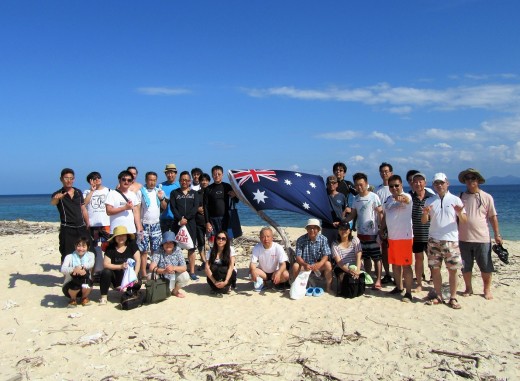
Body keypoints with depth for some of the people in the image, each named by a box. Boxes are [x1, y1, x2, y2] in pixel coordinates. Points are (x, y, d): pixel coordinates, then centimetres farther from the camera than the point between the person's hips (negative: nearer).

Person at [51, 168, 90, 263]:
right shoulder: (58, 194, -3)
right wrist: (56, 198, -49)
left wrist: (88, 224, 11)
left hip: (81, 227, 4)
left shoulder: (78, 192, 10)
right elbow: (53, 203, -26)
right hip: (67, 229, -4)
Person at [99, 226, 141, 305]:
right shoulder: (110, 248, -2)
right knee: (106, 272, -27)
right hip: (116, 277, 1)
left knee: (137, 284, -30)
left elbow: (138, 260, -9)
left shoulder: (132, 244, -3)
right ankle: (103, 297, -13)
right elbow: (106, 264, -10)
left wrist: (135, 275, -20)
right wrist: (120, 266, -23)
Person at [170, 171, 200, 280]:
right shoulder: (174, 193, 9)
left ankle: (192, 272, 7)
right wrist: (180, 218, -16)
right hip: (178, 222, -1)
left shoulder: (194, 193, 12)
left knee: (191, 248, 1)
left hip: (190, 223, 1)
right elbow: (172, 207, -1)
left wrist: (186, 218, -13)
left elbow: (195, 207, -1)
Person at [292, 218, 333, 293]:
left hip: (318, 265, 0)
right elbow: (298, 257, -15)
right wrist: (304, 264, -37)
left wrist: (319, 264, -36)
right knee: (295, 265, -29)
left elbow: (325, 256, -13)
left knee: (328, 264, -28)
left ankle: (328, 288, -15)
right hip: (305, 265, 0)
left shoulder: (323, 239, -8)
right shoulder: (301, 240, -10)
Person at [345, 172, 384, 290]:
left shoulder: (373, 196, -8)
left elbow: (380, 213, -7)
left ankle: (378, 280, 6)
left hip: (373, 233, -5)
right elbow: (352, 215, 10)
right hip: (361, 233, 5)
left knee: (376, 257, 0)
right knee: (366, 257, 13)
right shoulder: (356, 199, 8)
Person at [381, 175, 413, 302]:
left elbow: (406, 200, -37)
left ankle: (408, 292, 6)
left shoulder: (407, 197, -11)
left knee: (406, 265, -2)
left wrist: (401, 198, -59)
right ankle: (399, 287, 32)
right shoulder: (388, 200, 10)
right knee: (395, 264, 16)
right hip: (391, 237, 7)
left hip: (405, 237, -7)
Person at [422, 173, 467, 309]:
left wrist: (460, 213, -22)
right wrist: (425, 213, -13)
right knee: (435, 269, 7)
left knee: (453, 270, 2)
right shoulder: (429, 201, 8)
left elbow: (464, 221, -1)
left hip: (451, 240, -2)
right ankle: (438, 296, 20)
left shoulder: (455, 199, 1)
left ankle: (453, 298, 12)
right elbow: (424, 221, 8)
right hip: (434, 240, 2)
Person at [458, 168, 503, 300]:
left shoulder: (487, 197, 0)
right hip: (464, 239, 1)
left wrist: (497, 235, 1)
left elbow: (493, 217, 4)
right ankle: (468, 288, 26)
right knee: (465, 267, 11)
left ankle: (487, 290, 23)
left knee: (486, 266, 6)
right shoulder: (460, 197, 3)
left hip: (482, 239, -1)